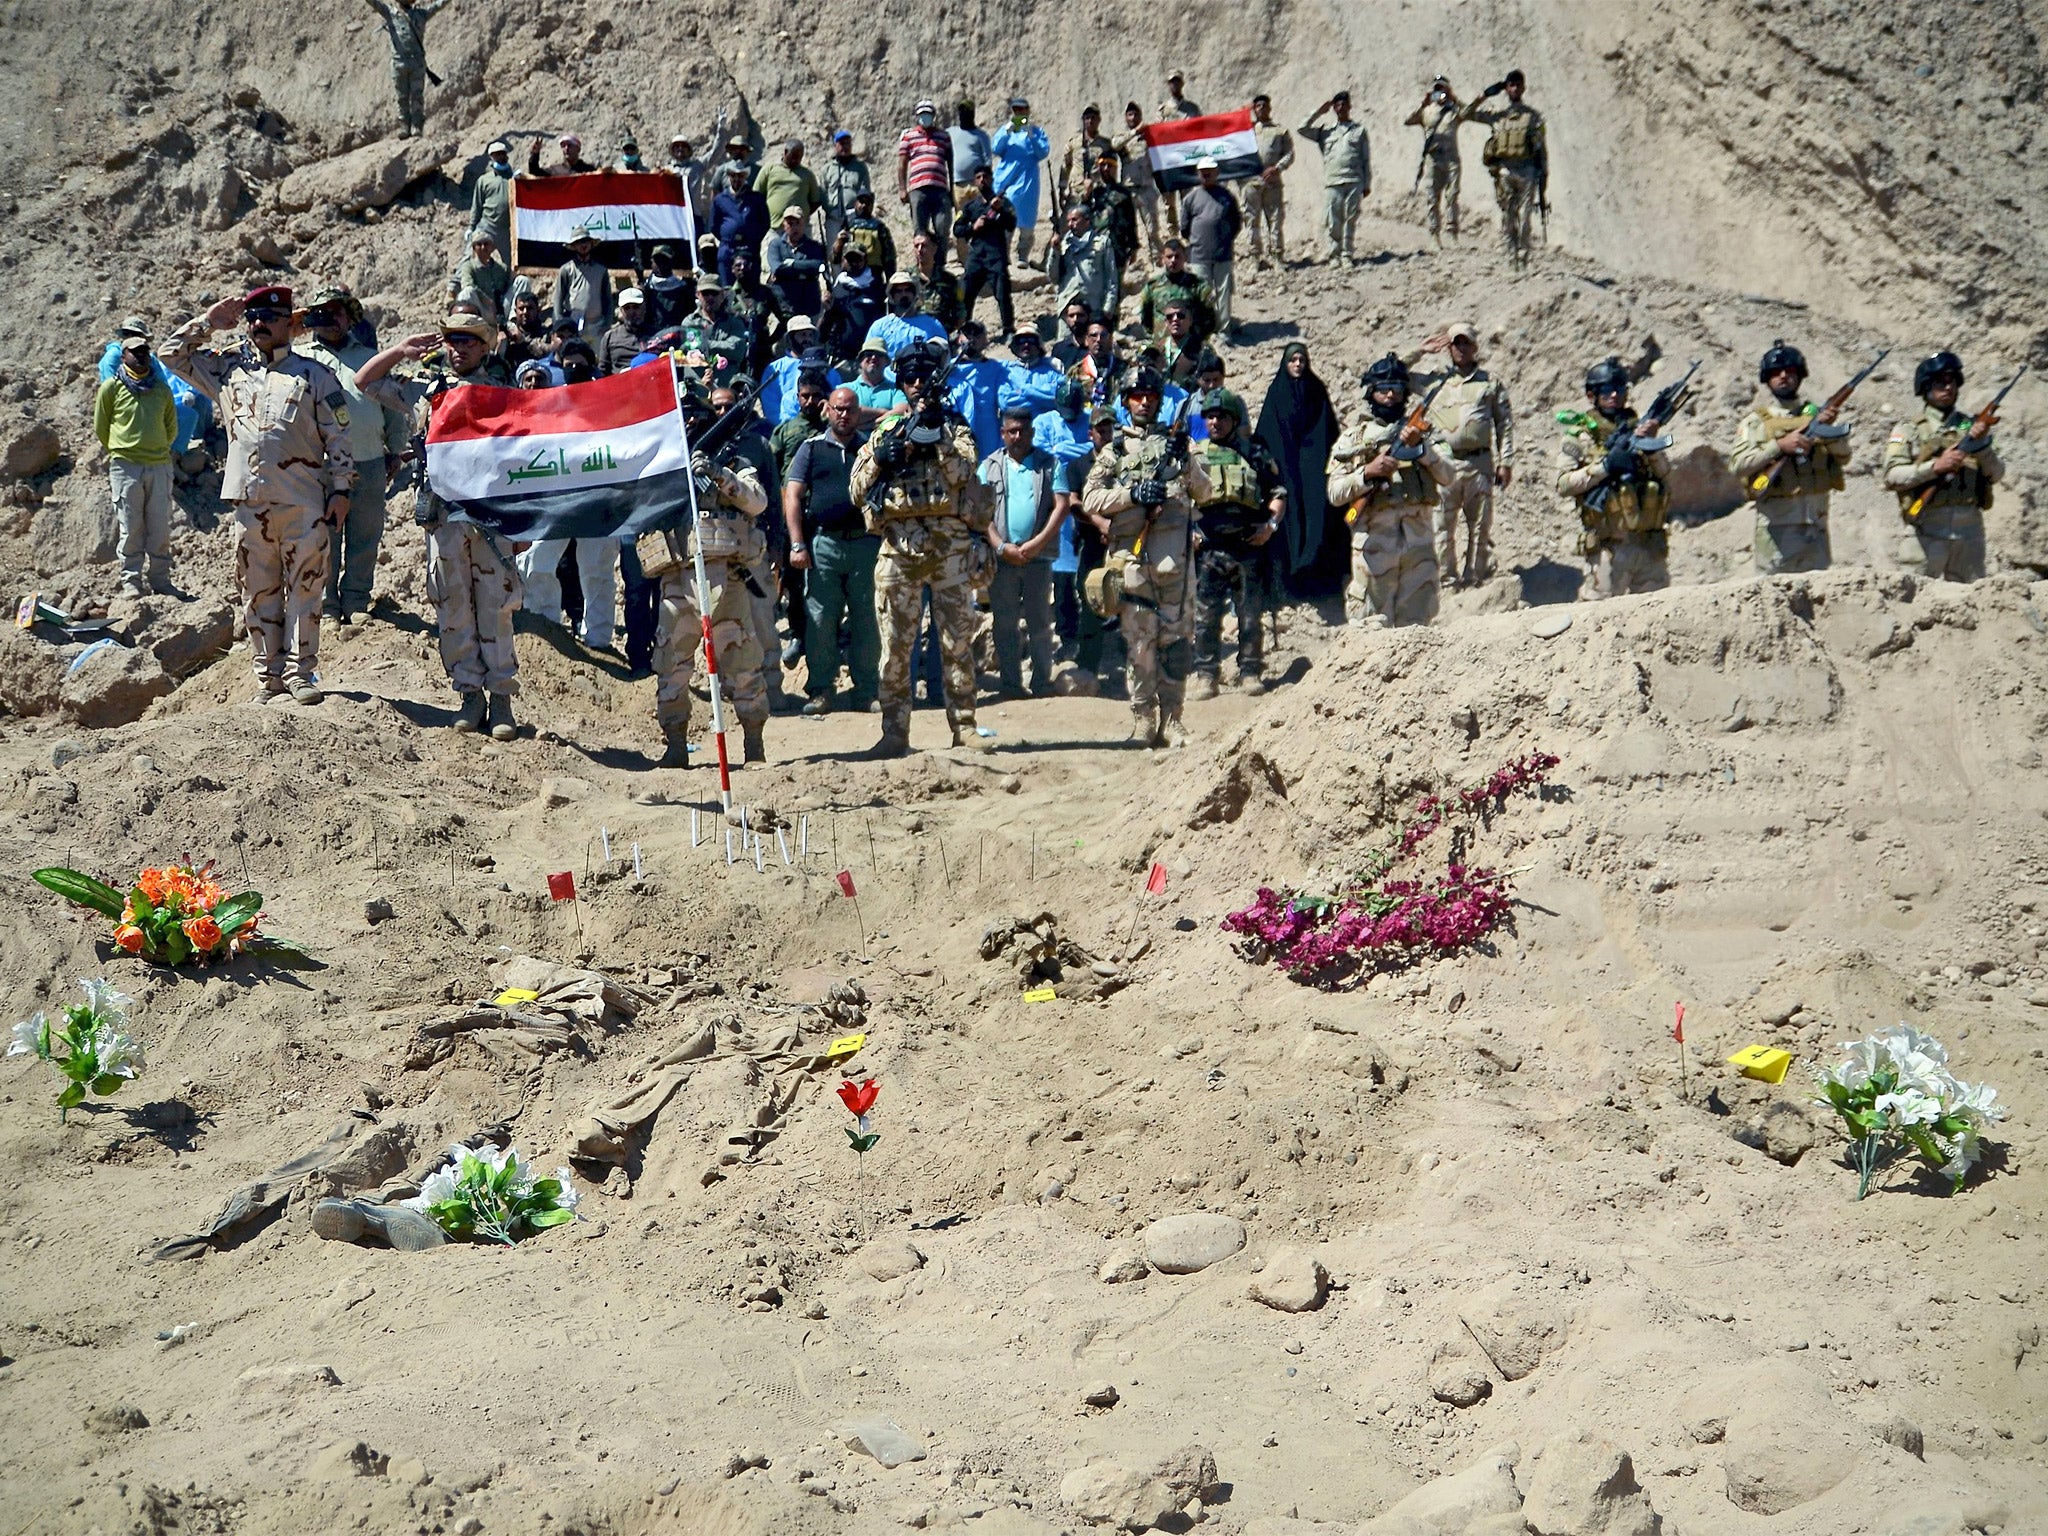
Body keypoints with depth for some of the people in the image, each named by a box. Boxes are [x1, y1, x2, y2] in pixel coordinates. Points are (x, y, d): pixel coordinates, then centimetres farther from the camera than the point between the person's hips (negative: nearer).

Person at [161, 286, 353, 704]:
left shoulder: (314, 375, 8)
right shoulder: (227, 369, 16)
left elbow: (338, 437, 5)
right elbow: (172, 354, 21)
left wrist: (341, 490, -2)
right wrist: (208, 322, 15)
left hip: (305, 502, -3)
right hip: (250, 501, 3)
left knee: (304, 589, -3)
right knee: (258, 591, 5)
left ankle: (301, 672, 1)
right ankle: (270, 676, 11)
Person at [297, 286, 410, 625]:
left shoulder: (371, 357, 19)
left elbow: (394, 407, 21)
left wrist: (396, 450, 15)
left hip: (370, 461, 3)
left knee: (365, 537, 5)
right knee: (324, 538, -2)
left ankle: (356, 603, 14)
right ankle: (326, 606, 4)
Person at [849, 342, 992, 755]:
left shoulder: (954, 427, 11)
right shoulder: (886, 430, 14)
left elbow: (961, 474, -7)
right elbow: (857, 489, 8)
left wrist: (937, 435, -15)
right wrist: (880, 458, -8)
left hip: (950, 546, -1)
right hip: (899, 547, 1)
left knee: (958, 641, 1)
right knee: (896, 644, 0)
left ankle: (964, 726, 6)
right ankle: (895, 732, 3)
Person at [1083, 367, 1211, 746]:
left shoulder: (1175, 443, 17)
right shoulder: (1114, 450, 13)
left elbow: (1204, 493, 17)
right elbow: (1090, 500, 4)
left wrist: (1187, 462, -2)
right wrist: (1132, 493, -9)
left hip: (1173, 553, 1)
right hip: (1132, 554, -1)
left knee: (1177, 637, -1)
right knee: (1139, 639, -2)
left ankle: (1171, 718, 3)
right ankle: (1143, 717, 3)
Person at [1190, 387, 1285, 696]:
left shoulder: (1255, 455, 11)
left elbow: (1278, 493, 15)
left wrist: (1271, 524, -1)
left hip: (1249, 546, 0)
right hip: (1208, 547, 0)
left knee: (1251, 615, 3)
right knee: (1206, 616, -1)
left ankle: (1250, 672, 10)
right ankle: (1205, 674, 4)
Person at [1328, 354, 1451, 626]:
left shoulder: (1422, 432, 16)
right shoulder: (1352, 439, 10)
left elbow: (1446, 476, 3)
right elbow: (1335, 493, 2)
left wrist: (1419, 446, -11)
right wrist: (1368, 473, -13)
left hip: (1419, 540, 2)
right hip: (1374, 541, -2)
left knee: (1416, 624, 5)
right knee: (1373, 626, -4)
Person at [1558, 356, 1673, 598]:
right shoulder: (1578, 436, 2)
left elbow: (1667, 481, 8)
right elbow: (1563, 484, -9)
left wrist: (1651, 448, -9)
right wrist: (1603, 467, -17)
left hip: (1649, 545, 4)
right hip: (1609, 548, -4)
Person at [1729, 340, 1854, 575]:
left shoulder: (1816, 414, 16)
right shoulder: (1757, 420, 4)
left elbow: (1843, 457, 10)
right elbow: (1737, 464, -8)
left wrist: (1829, 430, -8)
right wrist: (1780, 445, -16)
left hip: (1816, 520, 4)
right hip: (1777, 522, -4)